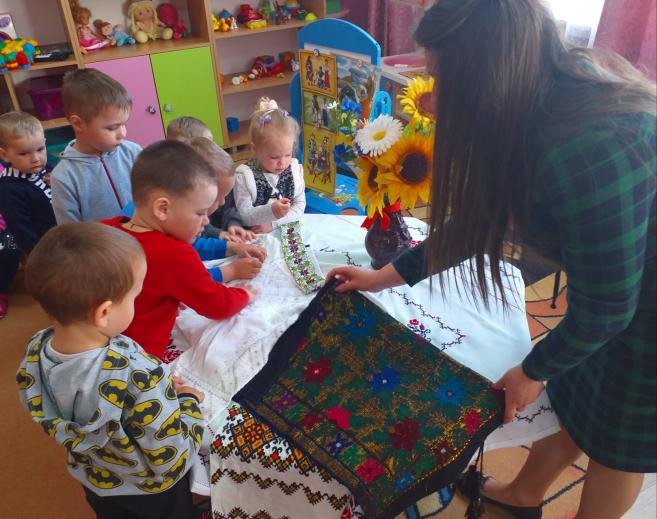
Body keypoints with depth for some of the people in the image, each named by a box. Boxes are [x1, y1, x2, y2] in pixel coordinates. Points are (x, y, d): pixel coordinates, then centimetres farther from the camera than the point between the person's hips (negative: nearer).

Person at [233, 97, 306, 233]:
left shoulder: (294, 169, -1)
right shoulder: (244, 176, -11)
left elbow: (299, 207, -2)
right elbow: (244, 217, -12)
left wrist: (273, 223, -15)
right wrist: (271, 211, -29)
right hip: (257, 237, -4)